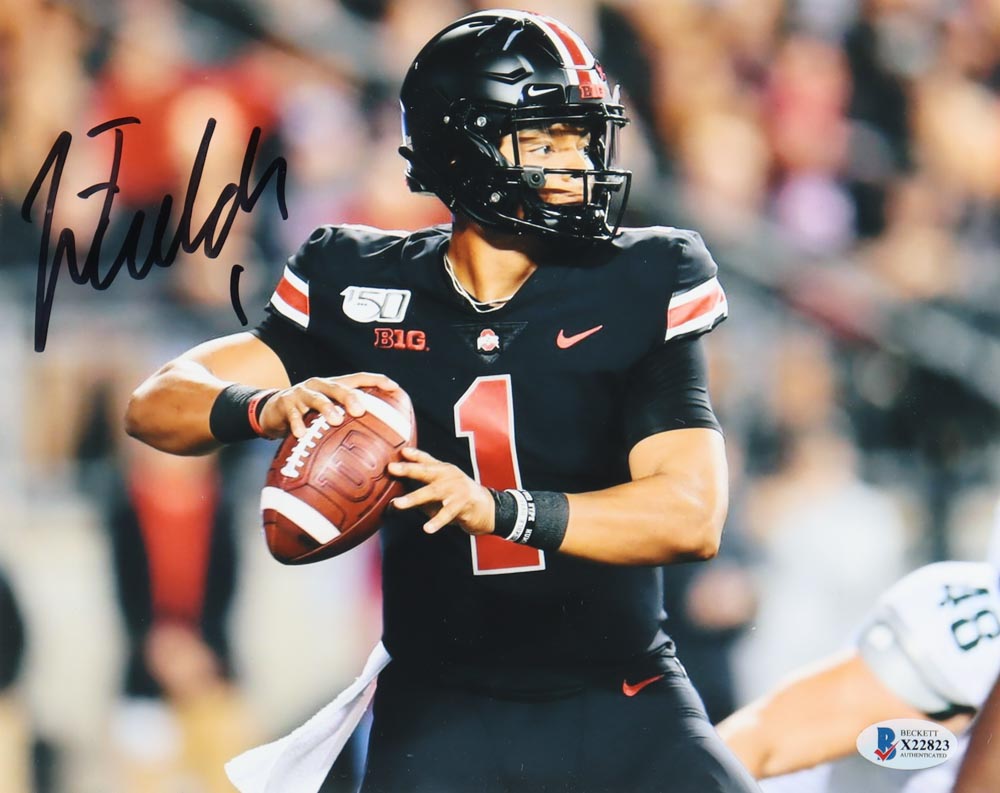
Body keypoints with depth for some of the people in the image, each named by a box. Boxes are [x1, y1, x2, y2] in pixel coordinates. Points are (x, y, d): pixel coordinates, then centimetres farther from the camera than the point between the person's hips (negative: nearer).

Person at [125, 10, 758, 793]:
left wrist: (498, 508, -30)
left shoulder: (642, 288, -5)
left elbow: (693, 514, -14)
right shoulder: (365, 290, -1)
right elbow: (158, 404, -2)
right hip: (442, 715, 0)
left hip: (626, 706, 0)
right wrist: (267, 407, -27)